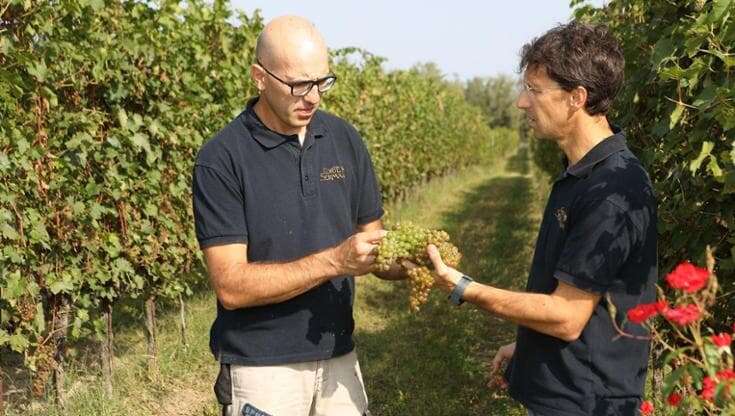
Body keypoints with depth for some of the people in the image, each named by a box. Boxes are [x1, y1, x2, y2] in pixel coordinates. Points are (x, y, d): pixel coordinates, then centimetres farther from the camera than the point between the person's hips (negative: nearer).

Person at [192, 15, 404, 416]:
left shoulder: (344, 139, 0)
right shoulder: (221, 159, -15)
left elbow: (370, 237, 7)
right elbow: (231, 285, -18)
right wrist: (333, 261, -27)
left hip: (339, 356, 5)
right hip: (262, 366, -4)